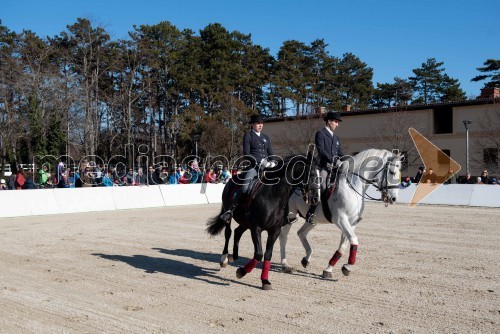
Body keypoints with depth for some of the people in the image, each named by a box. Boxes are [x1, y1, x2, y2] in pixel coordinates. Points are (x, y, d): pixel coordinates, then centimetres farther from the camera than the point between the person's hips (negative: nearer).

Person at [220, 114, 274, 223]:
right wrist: (260, 161, -15)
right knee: (245, 186, -24)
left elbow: (271, 153, 20)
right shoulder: (248, 136, 4)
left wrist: (273, 162, -2)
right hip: (253, 166, -6)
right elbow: (246, 153, -5)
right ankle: (230, 210, -14)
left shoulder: (266, 137, 21)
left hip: (267, 166, 6)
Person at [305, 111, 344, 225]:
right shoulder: (320, 134, 1)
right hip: (324, 166, -7)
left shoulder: (336, 137, 24)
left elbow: (340, 153, 22)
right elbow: (321, 150, -12)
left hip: (335, 167, 8)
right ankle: (310, 213, -16)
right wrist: (332, 160, -23)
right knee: (322, 187, -22)